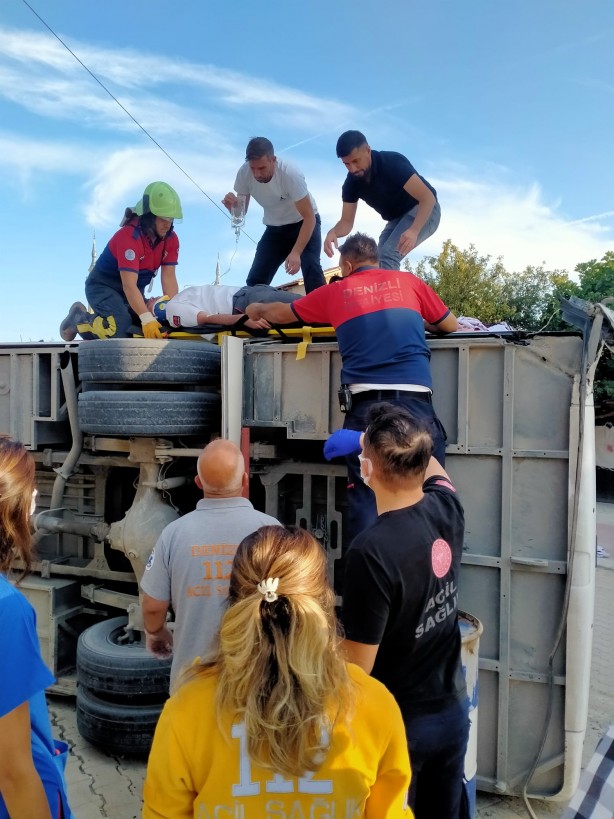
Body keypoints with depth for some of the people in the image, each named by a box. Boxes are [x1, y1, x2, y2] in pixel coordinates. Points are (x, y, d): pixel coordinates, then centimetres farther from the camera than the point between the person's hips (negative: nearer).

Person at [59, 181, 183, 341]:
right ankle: (79, 318, 1)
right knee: (120, 328, -30)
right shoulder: (129, 236, -29)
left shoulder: (171, 239, -9)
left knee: (156, 328, -6)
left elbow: (168, 277, -12)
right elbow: (129, 285, -35)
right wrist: (147, 319, -45)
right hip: (103, 286, -7)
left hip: (133, 291, 7)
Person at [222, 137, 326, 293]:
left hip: (304, 223, -4)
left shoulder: (290, 174, -31)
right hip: (275, 228, 4)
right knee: (255, 281, 1)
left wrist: (296, 253, -38)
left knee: (311, 270, -26)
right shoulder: (244, 173, -19)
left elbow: (309, 217, -28)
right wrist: (232, 206, -31)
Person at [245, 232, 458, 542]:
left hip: (365, 404, 0)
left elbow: (280, 314, 32)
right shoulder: (408, 281, 17)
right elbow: (450, 325, 27)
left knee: (364, 498, 2)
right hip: (414, 400, 0)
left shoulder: (336, 291, 17)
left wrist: (257, 310, 53)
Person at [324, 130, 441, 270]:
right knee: (378, 261, -3)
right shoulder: (352, 182, -10)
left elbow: (428, 197, -31)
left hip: (424, 211, -7)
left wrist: (414, 230, -47)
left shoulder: (393, 163, -28)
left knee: (388, 256, -25)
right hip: (397, 218, 7)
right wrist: (333, 232, -33)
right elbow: (346, 221, -8)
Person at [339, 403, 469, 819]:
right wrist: (408, 446, 29)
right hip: (452, 711, 6)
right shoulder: (448, 509, -11)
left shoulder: (373, 550, -30)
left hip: (397, 723, -6)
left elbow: (357, 666, -22)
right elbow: (433, 468, 15)